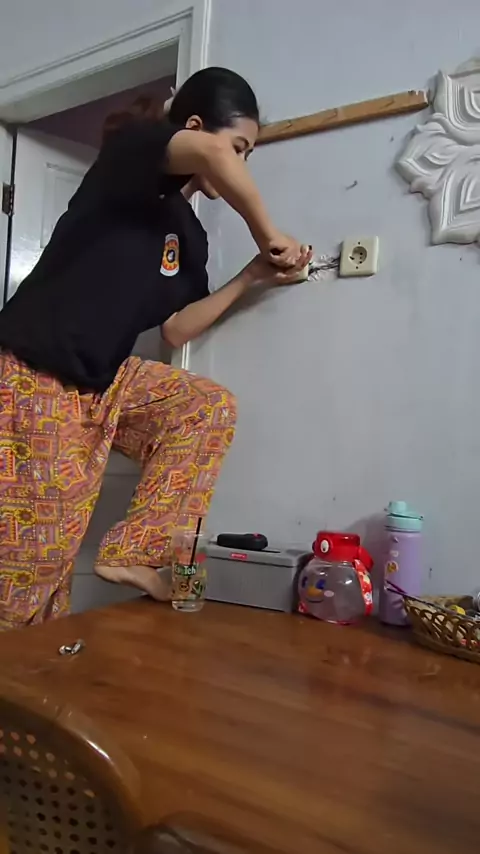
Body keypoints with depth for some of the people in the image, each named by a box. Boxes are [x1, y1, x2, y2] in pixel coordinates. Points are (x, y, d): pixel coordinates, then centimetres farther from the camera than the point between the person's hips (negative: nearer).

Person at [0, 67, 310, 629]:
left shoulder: (188, 232, 14)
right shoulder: (131, 148, -6)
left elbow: (176, 330, 10)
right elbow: (211, 155, -29)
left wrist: (252, 277, 8)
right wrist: (268, 235, -16)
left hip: (105, 379, 8)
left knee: (210, 408, 4)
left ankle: (134, 554, 1)